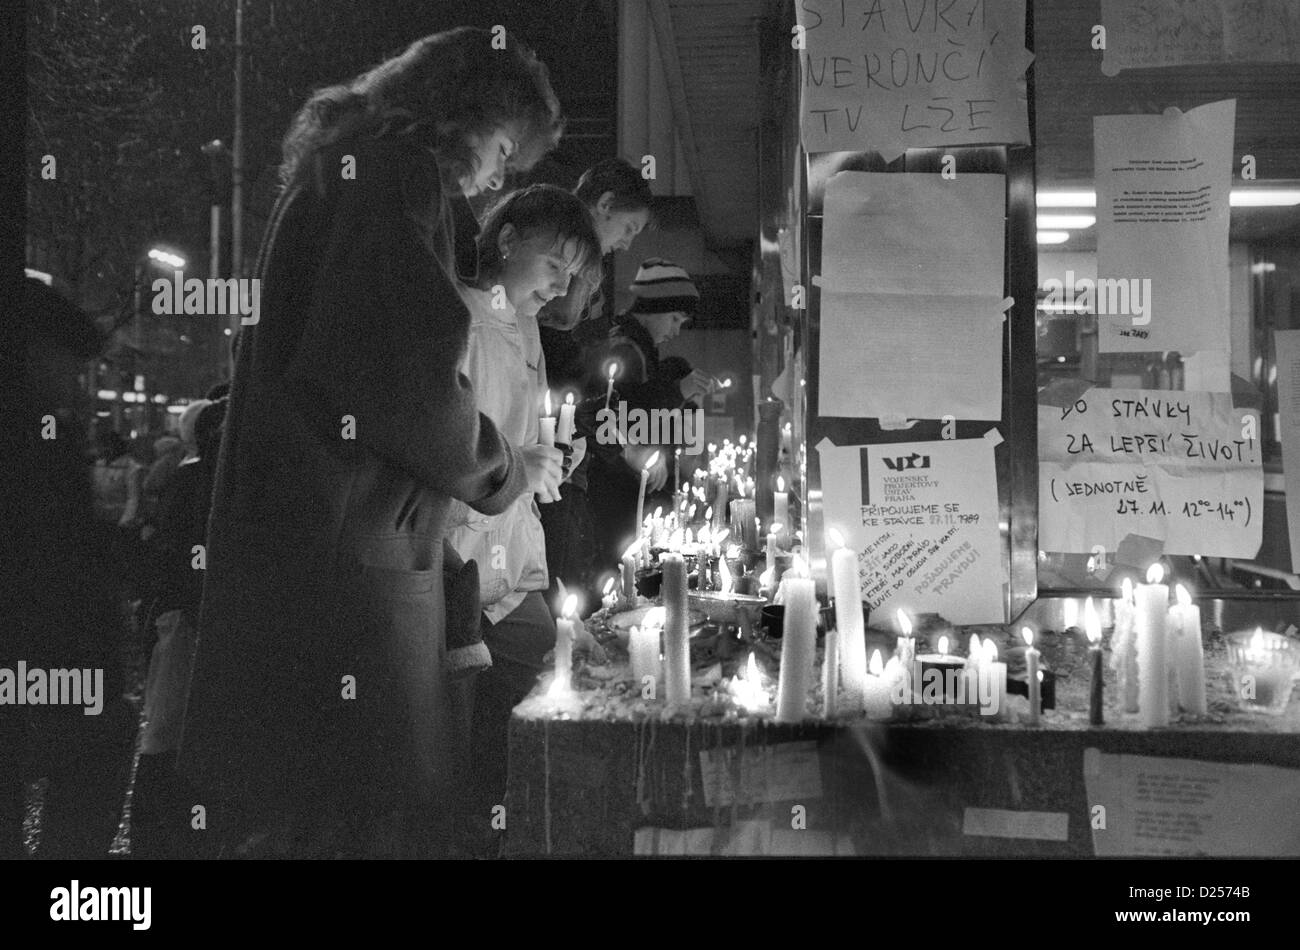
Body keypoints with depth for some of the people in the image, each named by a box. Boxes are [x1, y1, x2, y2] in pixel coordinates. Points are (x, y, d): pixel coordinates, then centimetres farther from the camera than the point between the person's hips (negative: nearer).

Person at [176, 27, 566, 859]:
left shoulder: (344, 167, 21)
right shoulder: (400, 174, -10)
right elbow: (410, 386, -20)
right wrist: (511, 471, -2)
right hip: (344, 554, -10)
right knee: (361, 818, -1)